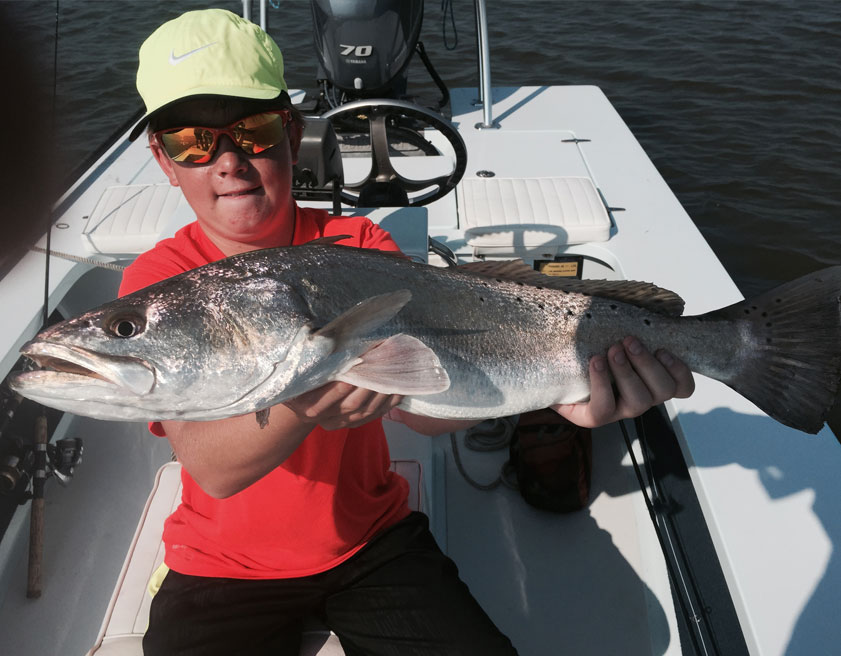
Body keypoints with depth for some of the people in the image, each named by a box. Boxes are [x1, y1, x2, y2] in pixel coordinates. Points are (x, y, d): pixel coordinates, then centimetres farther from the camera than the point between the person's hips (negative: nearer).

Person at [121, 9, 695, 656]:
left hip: (371, 540, 1)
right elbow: (212, 468, -25)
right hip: (223, 566, 0)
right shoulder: (157, 279, -13)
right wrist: (299, 405, -46)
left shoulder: (358, 246, -8)